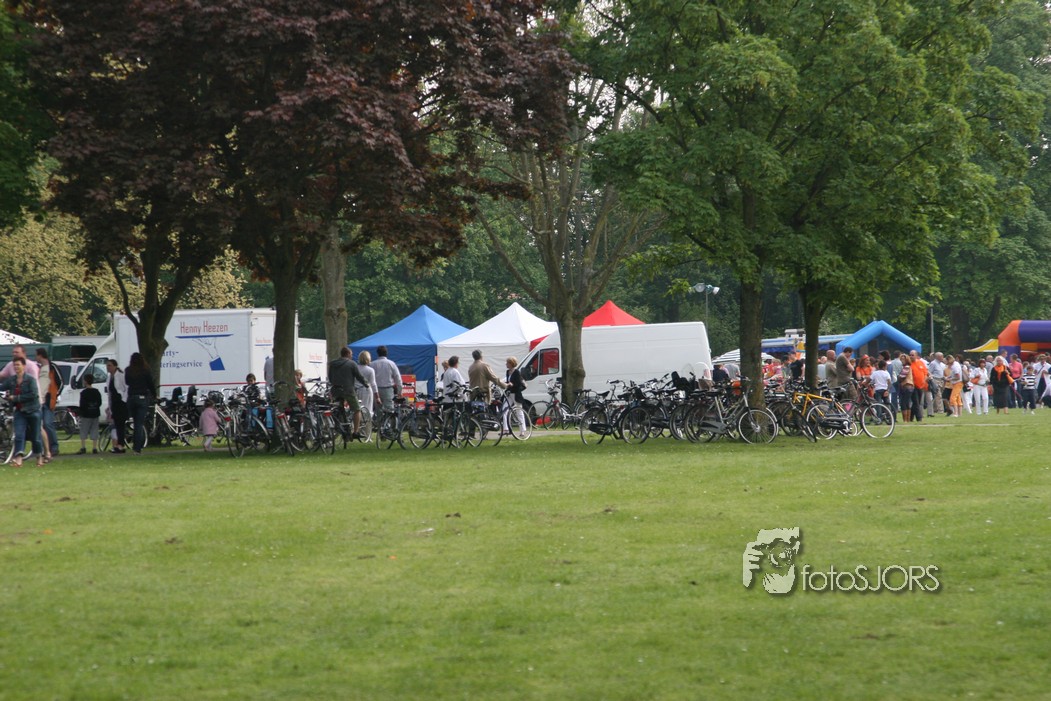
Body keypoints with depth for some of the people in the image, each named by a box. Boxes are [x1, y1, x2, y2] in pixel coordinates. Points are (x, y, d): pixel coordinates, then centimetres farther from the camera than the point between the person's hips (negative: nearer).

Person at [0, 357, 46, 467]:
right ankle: (18, 459, -19)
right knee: (19, 435, -11)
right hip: (20, 411, 4)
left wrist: (16, 398, -19)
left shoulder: (30, 379, -11)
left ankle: (40, 457, 24)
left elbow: (34, 394, -21)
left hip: (33, 411, -4)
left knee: (35, 437, 5)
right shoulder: (11, 380, 5)